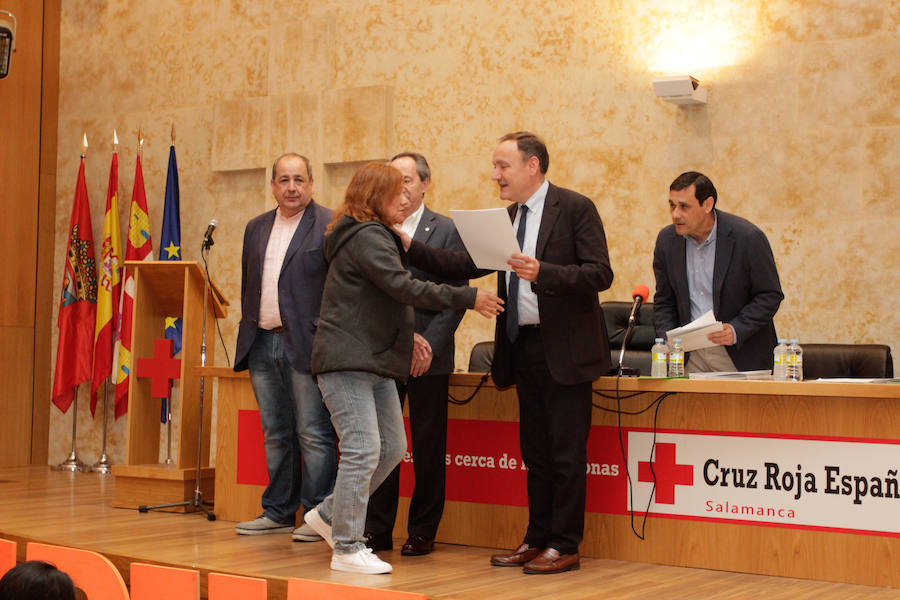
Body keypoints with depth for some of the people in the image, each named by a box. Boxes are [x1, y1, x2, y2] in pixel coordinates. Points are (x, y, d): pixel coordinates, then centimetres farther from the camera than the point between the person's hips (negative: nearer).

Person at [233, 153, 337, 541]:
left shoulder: (329, 226, -4)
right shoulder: (256, 228, 16)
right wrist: (249, 329, 15)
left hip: (306, 345, -6)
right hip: (262, 345, 7)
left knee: (313, 434, -4)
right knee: (276, 434, 13)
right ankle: (279, 512, 21)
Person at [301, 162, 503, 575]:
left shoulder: (375, 236, 19)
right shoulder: (366, 237, -13)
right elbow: (404, 288, -23)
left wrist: (409, 336, 12)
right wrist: (468, 298, -21)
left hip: (375, 362, 11)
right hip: (347, 362, -10)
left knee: (391, 448, 12)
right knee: (362, 451, -11)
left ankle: (329, 515, 24)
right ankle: (347, 548, -4)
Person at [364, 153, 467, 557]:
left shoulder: (447, 231, 2)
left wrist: (429, 344, -12)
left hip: (429, 357, -2)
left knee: (428, 446, 3)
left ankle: (422, 532, 13)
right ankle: (377, 530, 14)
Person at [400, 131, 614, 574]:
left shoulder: (574, 208, -8)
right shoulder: (509, 217, 14)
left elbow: (600, 274, -15)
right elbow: (465, 266, 12)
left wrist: (542, 273, -27)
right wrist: (410, 247, 6)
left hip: (563, 350, -7)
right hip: (523, 347, 7)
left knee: (566, 452, -1)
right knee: (535, 452, 13)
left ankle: (565, 546, 7)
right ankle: (537, 540, 22)